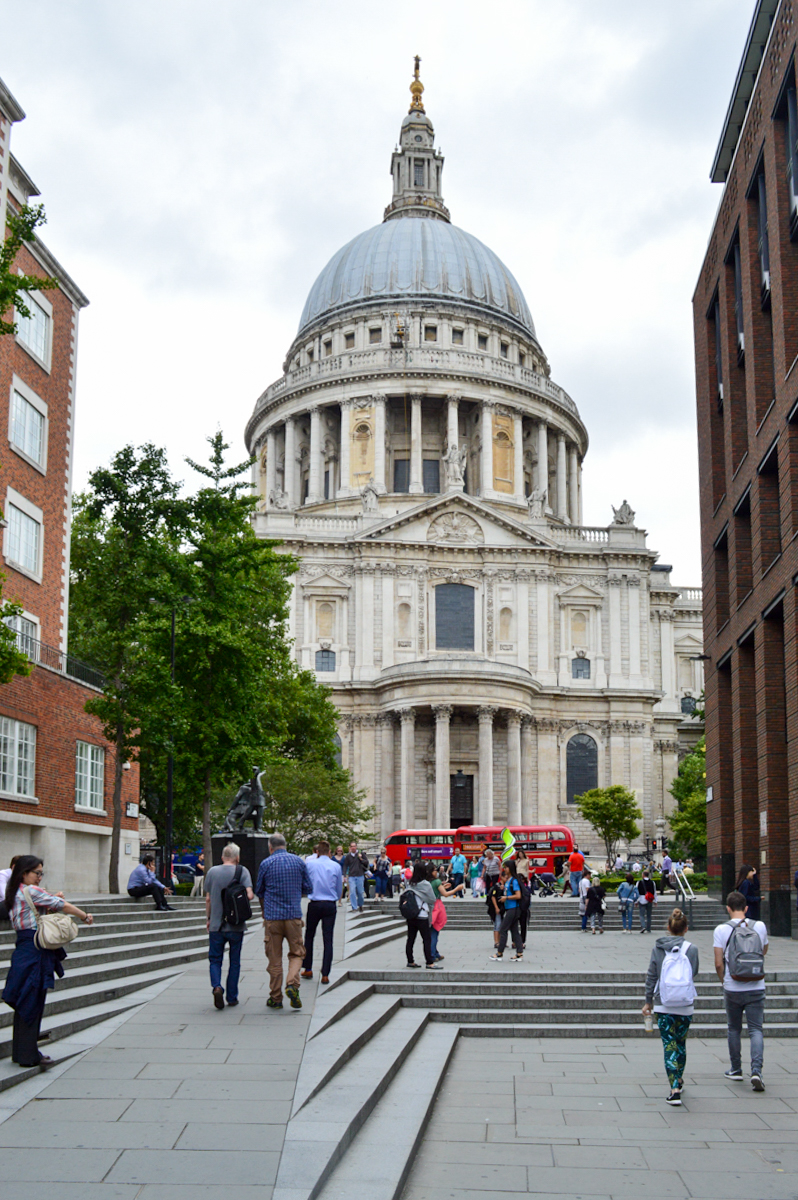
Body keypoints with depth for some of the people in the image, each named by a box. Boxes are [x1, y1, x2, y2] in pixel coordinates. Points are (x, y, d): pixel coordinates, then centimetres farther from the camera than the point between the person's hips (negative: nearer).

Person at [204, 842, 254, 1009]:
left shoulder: (212, 872, 2)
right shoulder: (242, 871, -4)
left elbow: (208, 898, 5)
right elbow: (249, 895, -15)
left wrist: (208, 918, 16)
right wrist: (253, 895, 8)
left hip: (216, 925, 1)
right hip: (236, 925, -1)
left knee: (215, 959, 8)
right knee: (234, 962, 11)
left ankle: (216, 986, -17)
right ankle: (232, 997, 14)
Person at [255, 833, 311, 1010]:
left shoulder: (266, 864, -2)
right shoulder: (299, 862, 3)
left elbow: (259, 892, 8)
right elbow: (308, 889, 8)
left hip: (272, 916, -1)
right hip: (294, 915, 1)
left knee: (274, 958, 6)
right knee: (296, 953, 11)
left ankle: (275, 998, 9)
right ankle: (292, 984, -13)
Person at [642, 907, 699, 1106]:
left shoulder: (658, 948, -4)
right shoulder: (691, 949, -7)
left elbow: (651, 976, -1)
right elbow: (694, 973, 7)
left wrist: (648, 1001, 7)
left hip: (663, 1005, -1)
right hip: (685, 1005, 1)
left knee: (669, 1044, 2)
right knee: (681, 1043, 19)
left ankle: (675, 1089, -8)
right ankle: (678, 1079, 34)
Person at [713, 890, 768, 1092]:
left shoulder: (721, 930, -9)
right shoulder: (759, 926, -2)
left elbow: (718, 963, -9)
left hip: (732, 989, -1)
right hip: (756, 987, 1)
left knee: (733, 1029, 16)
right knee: (756, 1029, 2)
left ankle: (736, 1070, 25)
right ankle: (756, 1071, -14)